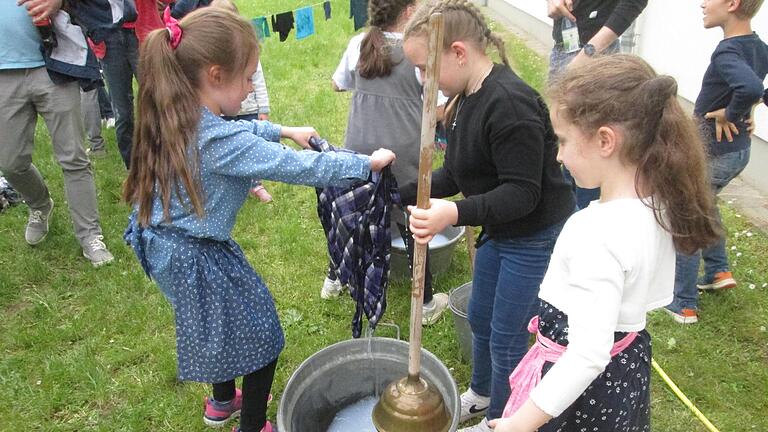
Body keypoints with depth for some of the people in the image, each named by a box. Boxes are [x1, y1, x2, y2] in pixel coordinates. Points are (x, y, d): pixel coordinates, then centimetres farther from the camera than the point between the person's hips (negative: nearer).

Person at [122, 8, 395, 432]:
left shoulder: (176, 119, -3)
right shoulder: (220, 141, -30)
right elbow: (299, 168, -27)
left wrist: (283, 130, 18)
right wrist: (367, 163, -18)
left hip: (161, 239, 9)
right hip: (198, 258, -9)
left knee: (224, 322, 29)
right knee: (261, 333, 10)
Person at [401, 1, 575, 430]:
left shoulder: (509, 102, -28)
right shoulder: (469, 98, 1)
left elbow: (523, 193, -28)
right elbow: (455, 173, 8)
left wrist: (456, 213, -41)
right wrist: (401, 195, 3)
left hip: (535, 237, -9)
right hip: (501, 230, 9)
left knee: (506, 337, 7)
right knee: (480, 318, 24)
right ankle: (481, 394, 51)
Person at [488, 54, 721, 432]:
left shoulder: (596, 234, -33)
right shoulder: (660, 203, -6)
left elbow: (588, 356, -31)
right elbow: (658, 295, 8)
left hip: (582, 383, -8)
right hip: (631, 363, 9)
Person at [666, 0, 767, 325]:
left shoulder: (727, 52, -25)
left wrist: (729, 113, -26)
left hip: (709, 153, -9)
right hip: (738, 152, 9)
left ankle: (683, 305, 16)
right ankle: (718, 272, 38)